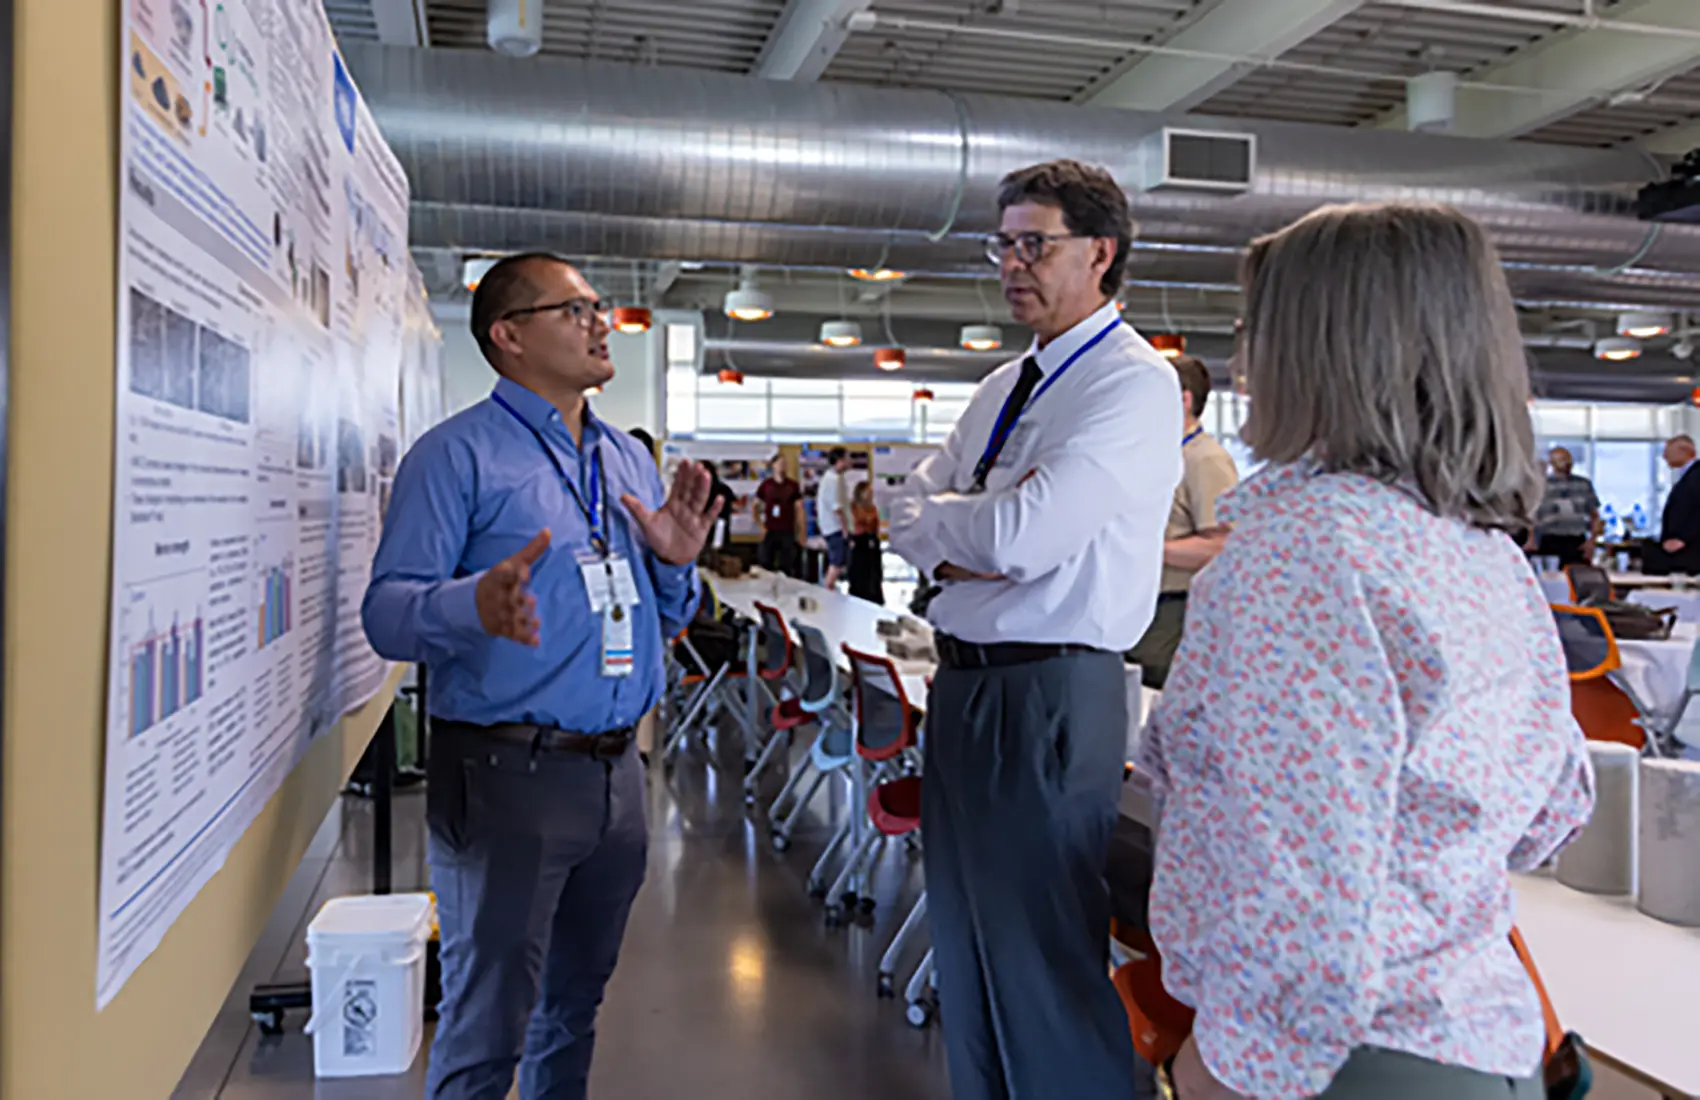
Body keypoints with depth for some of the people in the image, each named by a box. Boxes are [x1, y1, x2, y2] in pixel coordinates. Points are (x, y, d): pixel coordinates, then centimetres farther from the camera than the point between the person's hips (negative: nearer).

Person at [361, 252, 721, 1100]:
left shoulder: (631, 459, 15)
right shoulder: (458, 454, -5)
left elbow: (665, 619, 18)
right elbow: (386, 613, -14)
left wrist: (674, 563, -3)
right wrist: (476, 606, -34)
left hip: (615, 771, 7)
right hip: (506, 775, -6)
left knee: (575, 1006, 21)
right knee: (487, 1027, 1)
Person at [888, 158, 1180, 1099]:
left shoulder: (1135, 384, -12)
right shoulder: (1002, 387, 15)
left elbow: (1020, 535, -23)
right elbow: (908, 514, 13)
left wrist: (937, 519, -4)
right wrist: (961, 547, -9)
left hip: (1050, 694, -9)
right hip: (961, 682, 9)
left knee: (1044, 961, 2)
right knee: (964, 945, 20)